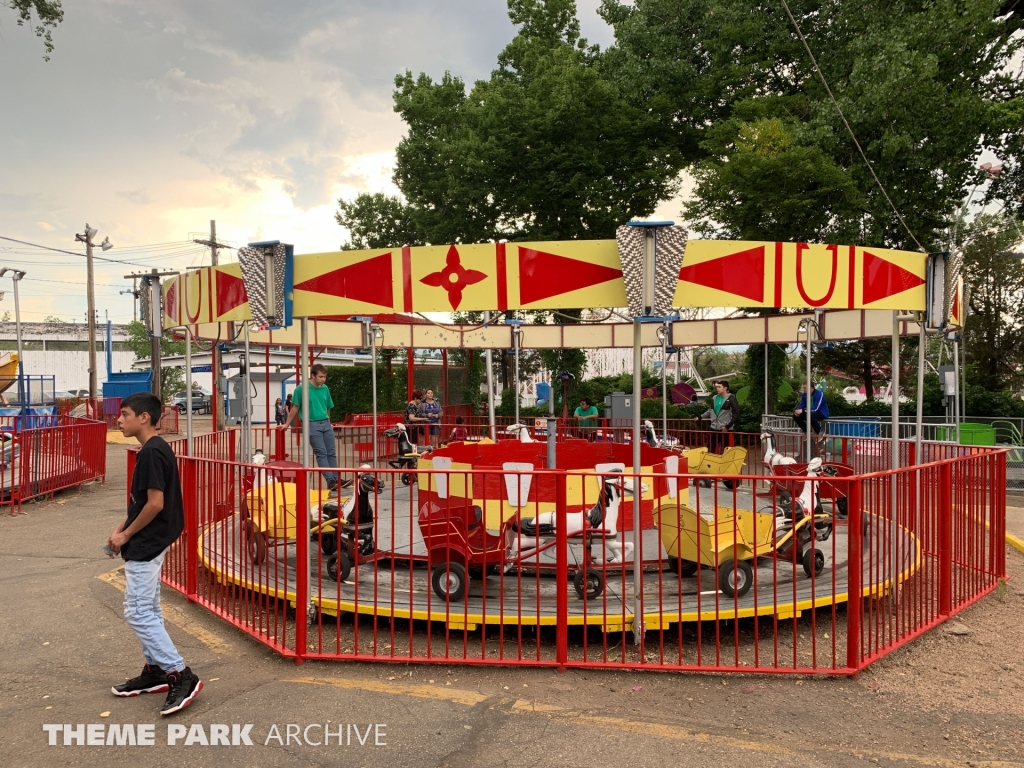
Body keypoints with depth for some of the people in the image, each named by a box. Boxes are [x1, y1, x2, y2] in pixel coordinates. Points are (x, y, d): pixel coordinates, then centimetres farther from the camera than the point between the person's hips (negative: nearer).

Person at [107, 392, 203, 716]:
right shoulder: (156, 449, 10)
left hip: (145, 545, -10)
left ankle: (181, 675, -4)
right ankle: (155, 670, 27)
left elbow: (155, 504, -23)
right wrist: (122, 528, 10)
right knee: (148, 609, 17)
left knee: (138, 612, -6)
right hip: (150, 542, 10)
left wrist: (125, 535, -12)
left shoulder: (151, 452, -21)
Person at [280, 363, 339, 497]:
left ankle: (335, 481, 11)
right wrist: (286, 424, 7)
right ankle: (331, 482, -14)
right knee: (321, 453, -8)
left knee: (331, 453, 5)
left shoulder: (325, 389, 6)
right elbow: (295, 408, 2)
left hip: (326, 424, 5)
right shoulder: (301, 389, -7)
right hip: (312, 424, -5)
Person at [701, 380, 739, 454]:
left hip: (725, 430, -6)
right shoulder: (715, 398, 11)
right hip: (714, 429, 6)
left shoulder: (731, 399, -7)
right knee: (710, 449, 6)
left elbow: (736, 414, -10)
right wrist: (700, 417, 13)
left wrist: (727, 426, -14)